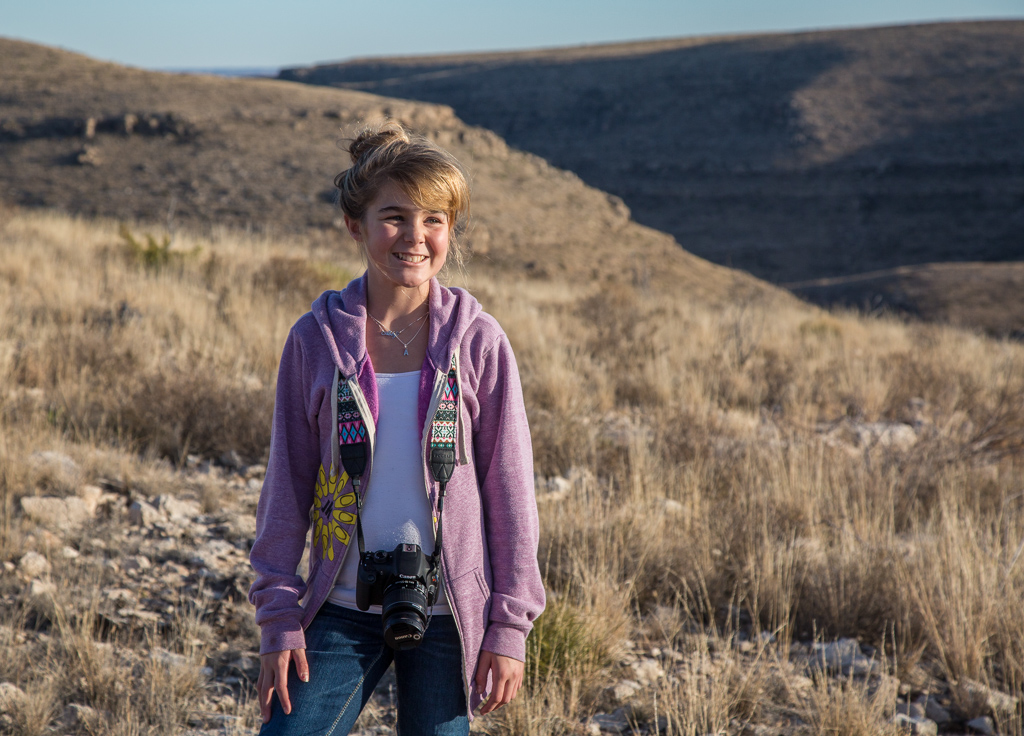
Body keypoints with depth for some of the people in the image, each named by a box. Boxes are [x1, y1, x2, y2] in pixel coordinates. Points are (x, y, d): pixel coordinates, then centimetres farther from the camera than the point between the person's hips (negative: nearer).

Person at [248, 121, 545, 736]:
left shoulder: (479, 342, -4)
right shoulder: (317, 339, -2)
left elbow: (511, 489, -1)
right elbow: (288, 485, 3)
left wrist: (509, 626, -3)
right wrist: (280, 618, 1)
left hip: (447, 614, -1)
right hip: (343, 610, 1)